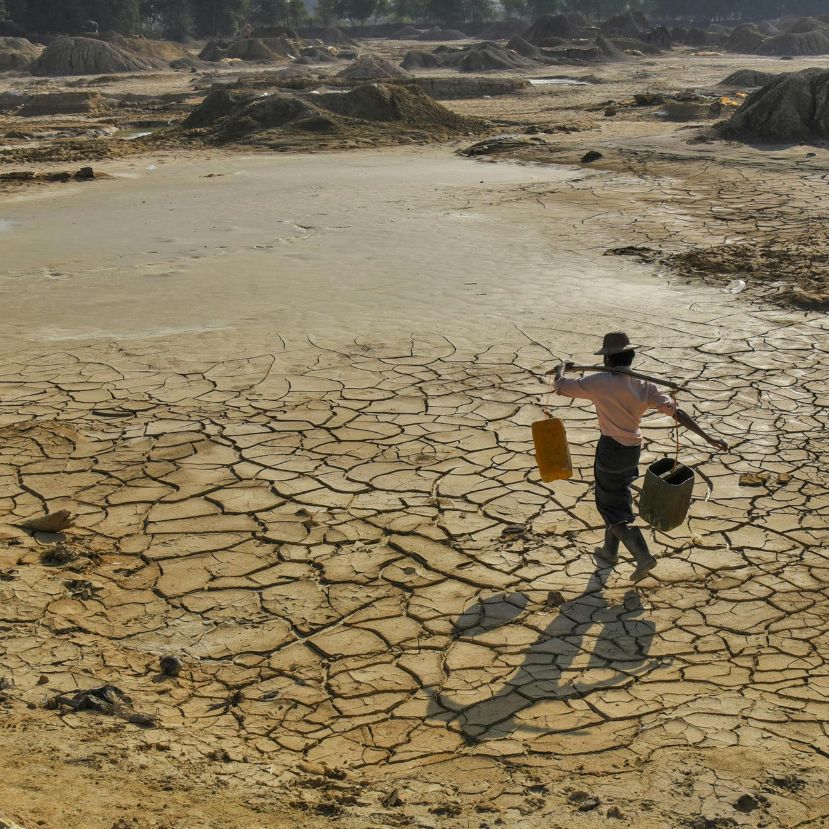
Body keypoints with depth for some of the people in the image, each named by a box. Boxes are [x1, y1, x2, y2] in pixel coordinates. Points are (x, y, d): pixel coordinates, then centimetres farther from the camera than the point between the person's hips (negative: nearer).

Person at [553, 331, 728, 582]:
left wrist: (562, 368, 14)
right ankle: (610, 551, 39)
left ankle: (643, 556, -6)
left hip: (610, 449, -6)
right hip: (633, 448, 6)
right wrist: (707, 437, -12)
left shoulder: (599, 383, -17)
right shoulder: (645, 386, -4)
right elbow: (677, 413, -11)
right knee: (616, 498, 25)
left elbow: (559, 386, -9)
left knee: (612, 507, 6)